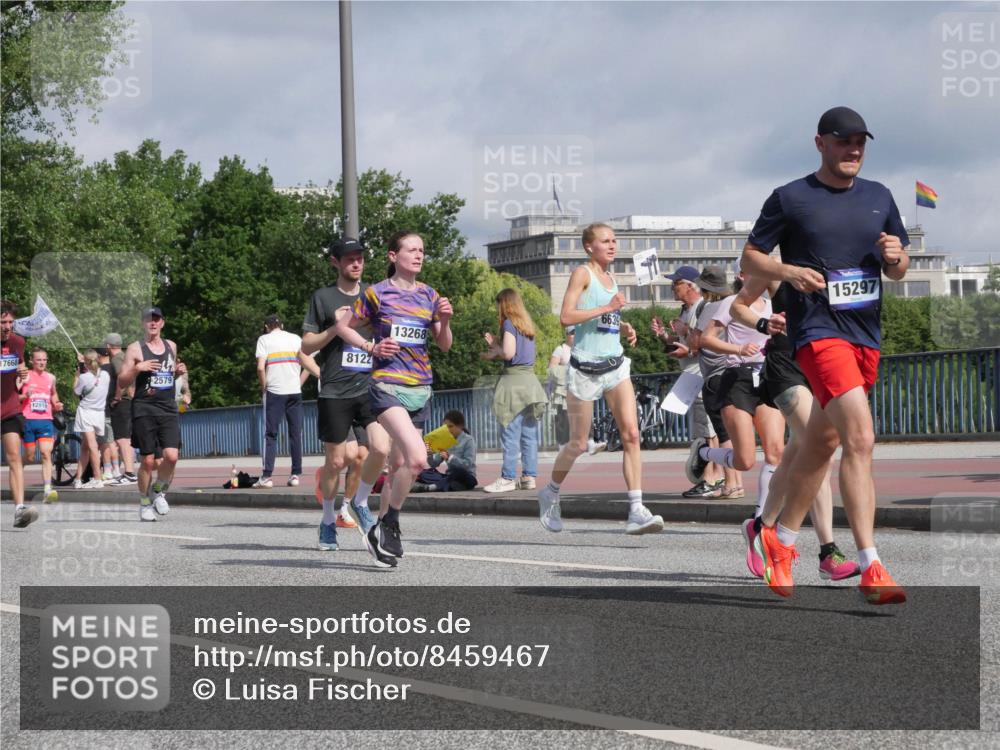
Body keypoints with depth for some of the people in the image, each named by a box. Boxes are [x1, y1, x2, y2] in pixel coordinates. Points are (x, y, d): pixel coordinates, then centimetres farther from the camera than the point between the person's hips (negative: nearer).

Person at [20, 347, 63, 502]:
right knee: (29, 456, 6)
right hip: (28, 420, -2)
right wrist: (25, 395, -18)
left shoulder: (51, 377, 12)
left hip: (45, 421, 2)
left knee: (46, 453, -13)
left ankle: (47, 489, -20)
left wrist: (57, 405, 9)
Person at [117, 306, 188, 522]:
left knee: (171, 455, -12)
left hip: (168, 409, 3)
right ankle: (145, 503, 14)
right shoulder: (135, 349, 1)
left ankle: (158, 491, 14)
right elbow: (121, 382, 0)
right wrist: (137, 368, -17)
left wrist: (179, 371, 7)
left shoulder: (171, 346, 14)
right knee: (148, 460, -2)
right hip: (144, 410, -3)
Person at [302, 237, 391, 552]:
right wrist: (334, 329, -12)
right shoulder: (323, 297, 4)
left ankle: (348, 507, 10)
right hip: (335, 392, -2)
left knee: (362, 455, -12)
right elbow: (306, 346, 3)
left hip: (370, 387, 2)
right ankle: (328, 520, 18)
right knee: (336, 460, 1)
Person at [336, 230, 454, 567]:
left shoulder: (429, 296, 11)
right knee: (417, 458, -23)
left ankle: (382, 532, 26)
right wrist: (371, 348, -7)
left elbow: (444, 346, 14)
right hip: (388, 386, -6)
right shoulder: (377, 294, -2)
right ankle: (388, 526, -6)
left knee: (399, 466, 11)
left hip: (420, 390, 6)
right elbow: (344, 327, 7)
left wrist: (445, 321, -4)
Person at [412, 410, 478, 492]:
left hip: (466, 478, -6)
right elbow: (434, 464, 9)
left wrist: (450, 457, -28)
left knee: (457, 471, -40)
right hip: (450, 477, 6)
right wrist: (430, 455, -13)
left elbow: (468, 464, -17)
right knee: (422, 473, -15)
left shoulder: (468, 440, -5)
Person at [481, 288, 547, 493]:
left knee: (510, 433, -7)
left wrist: (495, 350, 5)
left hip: (513, 380, -8)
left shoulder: (509, 323, -5)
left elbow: (508, 353, -15)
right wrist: (496, 346, 21)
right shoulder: (527, 326, 17)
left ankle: (508, 478, -8)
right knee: (529, 434, 7)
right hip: (530, 380, 8)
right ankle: (529, 476, 7)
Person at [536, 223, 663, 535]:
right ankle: (550, 493, 30)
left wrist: (623, 328, 10)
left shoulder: (611, 278, 15)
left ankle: (636, 511, -16)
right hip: (585, 367, -6)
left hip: (615, 366, 6)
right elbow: (566, 316, -18)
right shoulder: (583, 273, -6)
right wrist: (607, 308, -21)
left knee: (631, 434, -11)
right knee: (579, 444, 4)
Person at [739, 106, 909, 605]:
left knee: (821, 443, 16)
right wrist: (790, 271, -16)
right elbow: (749, 259, 3)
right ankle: (871, 569, -25)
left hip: (865, 335, 7)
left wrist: (896, 257, -4)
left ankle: (779, 541, 35)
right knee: (860, 437, -21)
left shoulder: (879, 197, 14)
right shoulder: (790, 198, -1)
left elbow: (898, 271, 19)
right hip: (817, 332, -6)